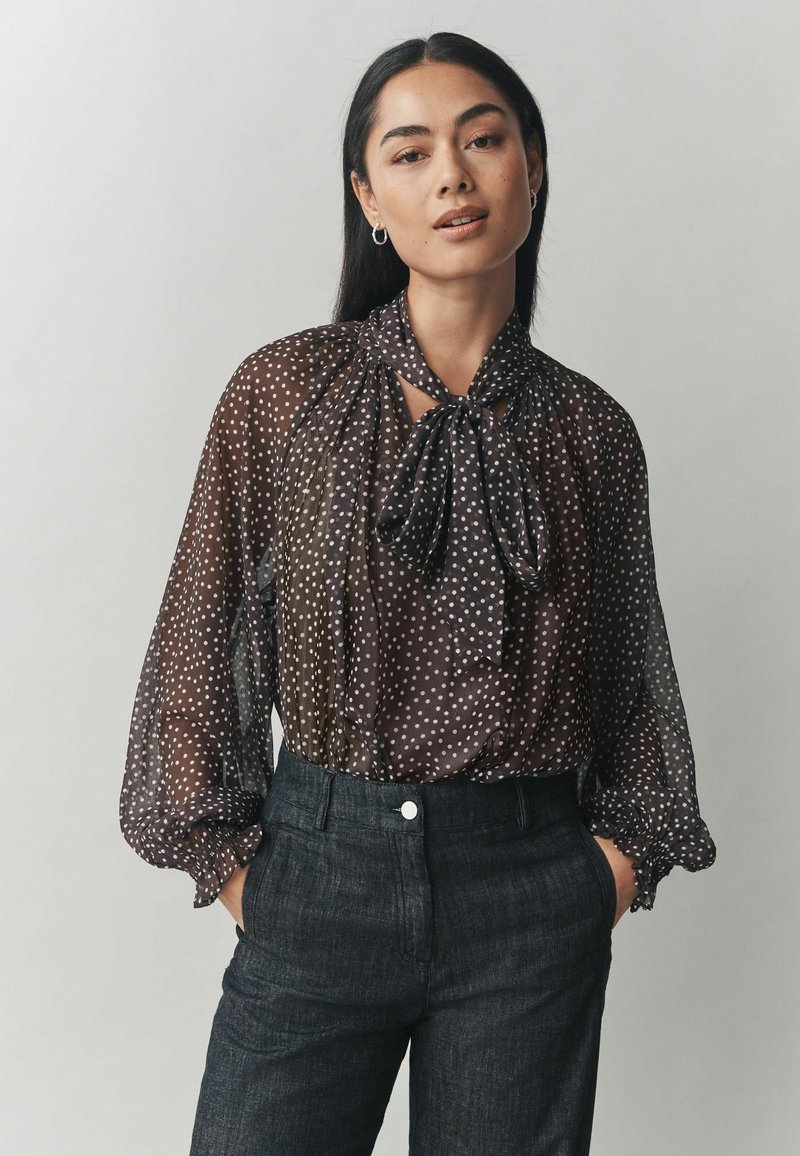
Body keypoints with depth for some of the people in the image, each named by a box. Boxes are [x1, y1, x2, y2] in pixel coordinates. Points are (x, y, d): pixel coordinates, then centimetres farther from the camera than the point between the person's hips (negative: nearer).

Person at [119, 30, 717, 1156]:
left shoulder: (591, 427, 3)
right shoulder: (285, 387, -2)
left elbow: (631, 666, 12)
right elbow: (198, 639, 1)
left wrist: (624, 851, 3)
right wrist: (230, 861, 0)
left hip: (532, 898, 2)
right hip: (322, 870, -1)